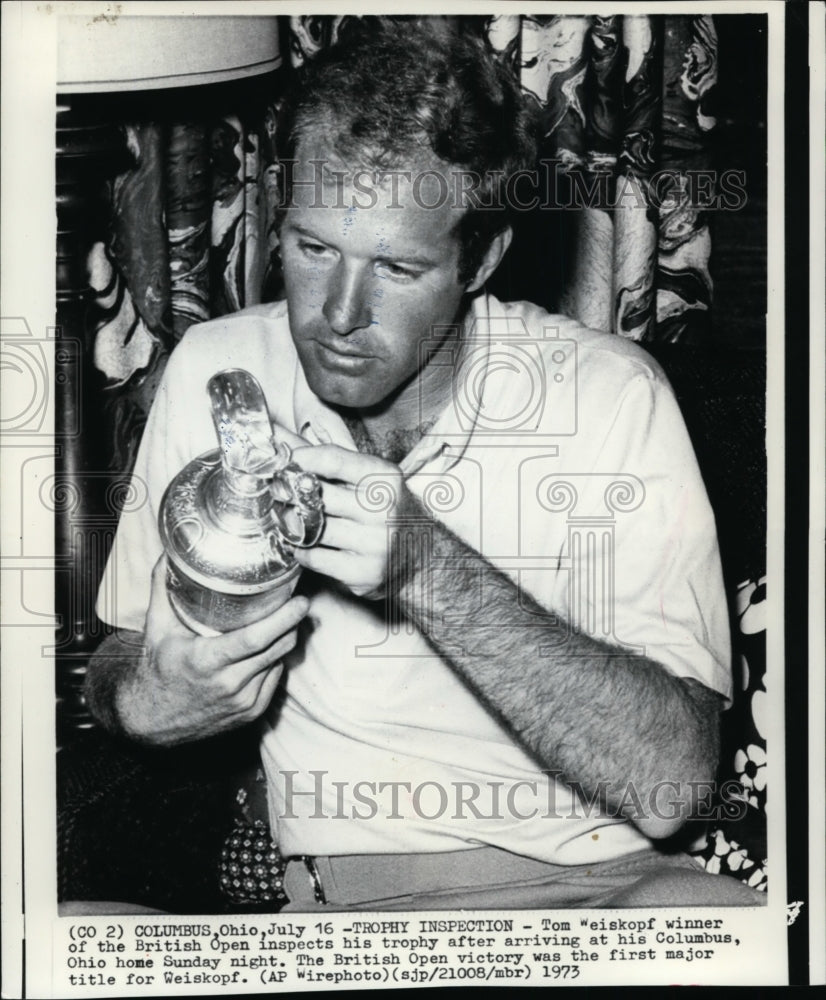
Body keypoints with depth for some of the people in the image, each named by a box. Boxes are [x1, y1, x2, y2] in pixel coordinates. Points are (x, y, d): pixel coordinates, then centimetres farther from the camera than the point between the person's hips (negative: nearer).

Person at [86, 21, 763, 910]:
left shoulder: (608, 396, -11)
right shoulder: (215, 374, -2)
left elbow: (670, 781, -16)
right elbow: (118, 663, 9)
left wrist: (431, 569, -26)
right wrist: (149, 701, -15)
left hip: (590, 877, -2)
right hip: (330, 887, 3)